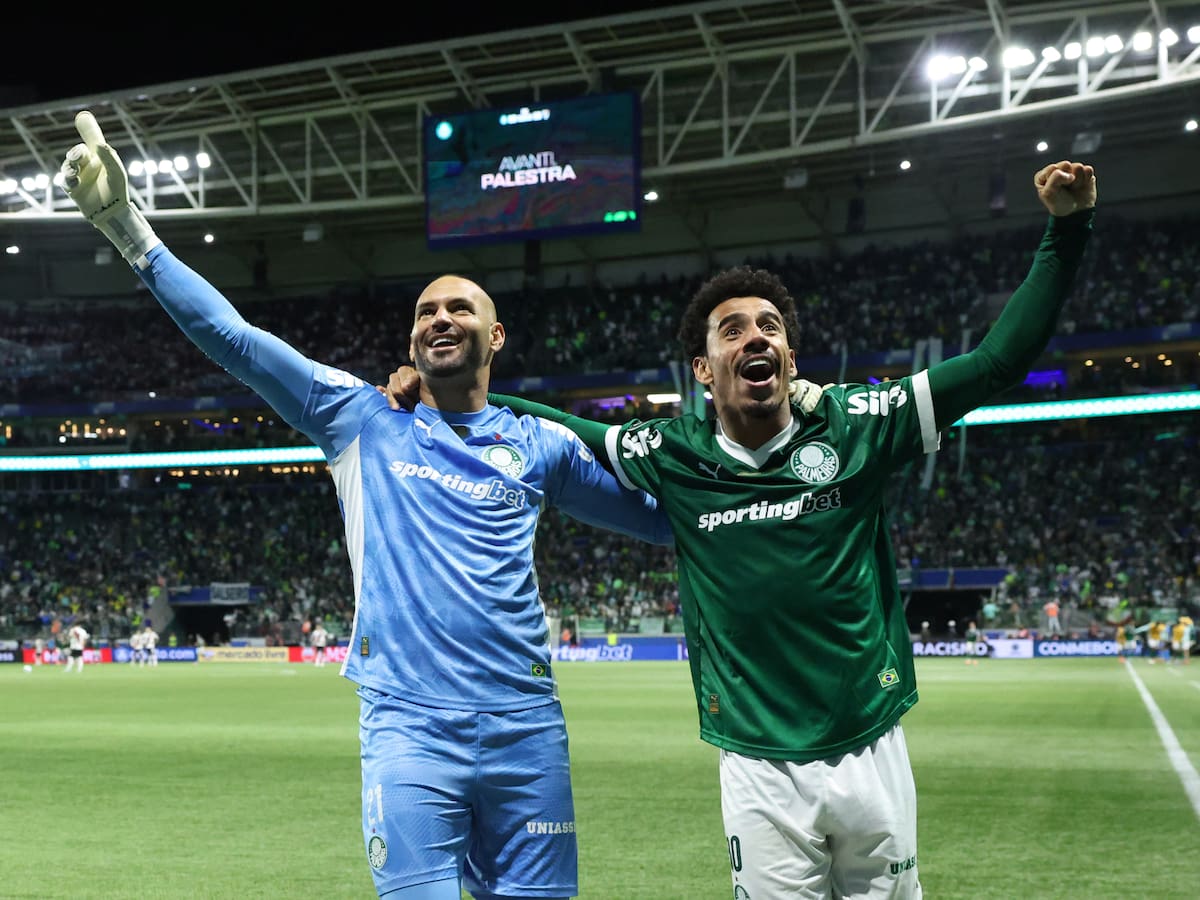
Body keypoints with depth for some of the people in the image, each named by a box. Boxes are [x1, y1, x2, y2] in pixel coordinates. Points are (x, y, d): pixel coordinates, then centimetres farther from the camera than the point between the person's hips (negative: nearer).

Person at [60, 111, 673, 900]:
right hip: (410, 733, -1)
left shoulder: (540, 444, 12)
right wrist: (129, 228, -1)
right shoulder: (364, 421, 9)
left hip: (527, 734, 2)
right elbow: (235, 338, 4)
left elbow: (662, 518, 21)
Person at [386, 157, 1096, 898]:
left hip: (872, 755, 1)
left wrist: (1067, 231, -9)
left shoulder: (854, 430, -5)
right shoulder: (672, 459, -2)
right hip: (762, 774, 0)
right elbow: (560, 428, 15)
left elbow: (998, 363, -4)